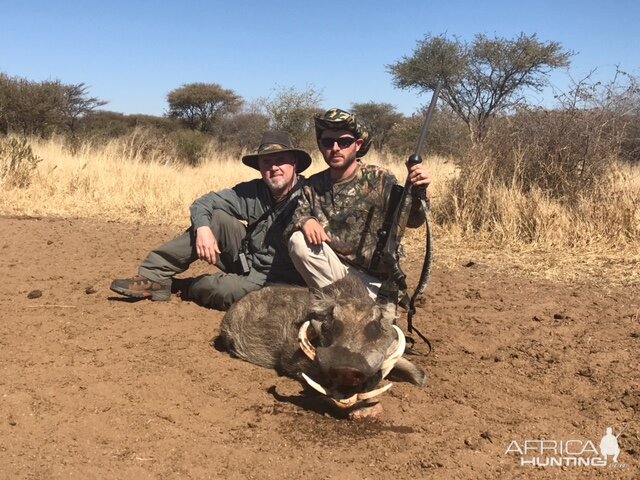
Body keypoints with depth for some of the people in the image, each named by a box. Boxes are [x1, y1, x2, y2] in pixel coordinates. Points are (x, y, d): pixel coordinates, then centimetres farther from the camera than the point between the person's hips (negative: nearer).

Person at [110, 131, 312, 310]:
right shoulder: (252, 192, -3)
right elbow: (204, 203, -3)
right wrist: (203, 228, -23)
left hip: (275, 281, -5)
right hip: (247, 260, 5)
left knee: (225, 291, -32)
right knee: (216, 218, -13)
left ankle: (184, 287, 4)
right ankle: (153, 276, -12)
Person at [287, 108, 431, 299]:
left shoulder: (379, 179, -7)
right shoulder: (313, 185, 3)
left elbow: (411, 219, -19)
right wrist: (304, 221, -25)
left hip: (371, 281, -2)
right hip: (329, 270, 2)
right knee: (299, 240, -22)